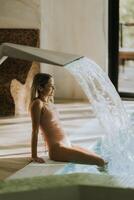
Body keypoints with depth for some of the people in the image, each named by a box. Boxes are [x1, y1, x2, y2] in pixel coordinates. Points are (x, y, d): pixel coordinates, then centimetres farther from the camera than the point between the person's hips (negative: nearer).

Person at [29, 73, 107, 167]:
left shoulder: (49, 102, 16)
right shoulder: (37, 103, -10)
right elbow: (35, 130, -13)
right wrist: (34, 156, -16)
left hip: (67, 145, 9)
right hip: (58, 150, -9)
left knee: (101, 160, 8)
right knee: (100, 162, -15)